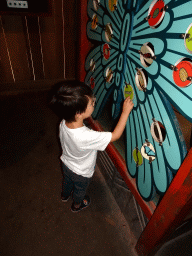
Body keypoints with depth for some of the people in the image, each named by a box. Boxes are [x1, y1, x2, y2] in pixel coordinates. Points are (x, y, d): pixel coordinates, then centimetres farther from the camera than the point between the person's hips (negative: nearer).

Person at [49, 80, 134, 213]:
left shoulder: (63, 123, -27)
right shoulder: (87, 137, -48)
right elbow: (115, 135, -37)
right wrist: (125, 112, -31)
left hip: (66, 163, 5)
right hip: (81, 173, -5)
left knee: (67, 180, 37)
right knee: (80, 190, 29)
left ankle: (65, 195, 70)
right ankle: (77, 205, 62)